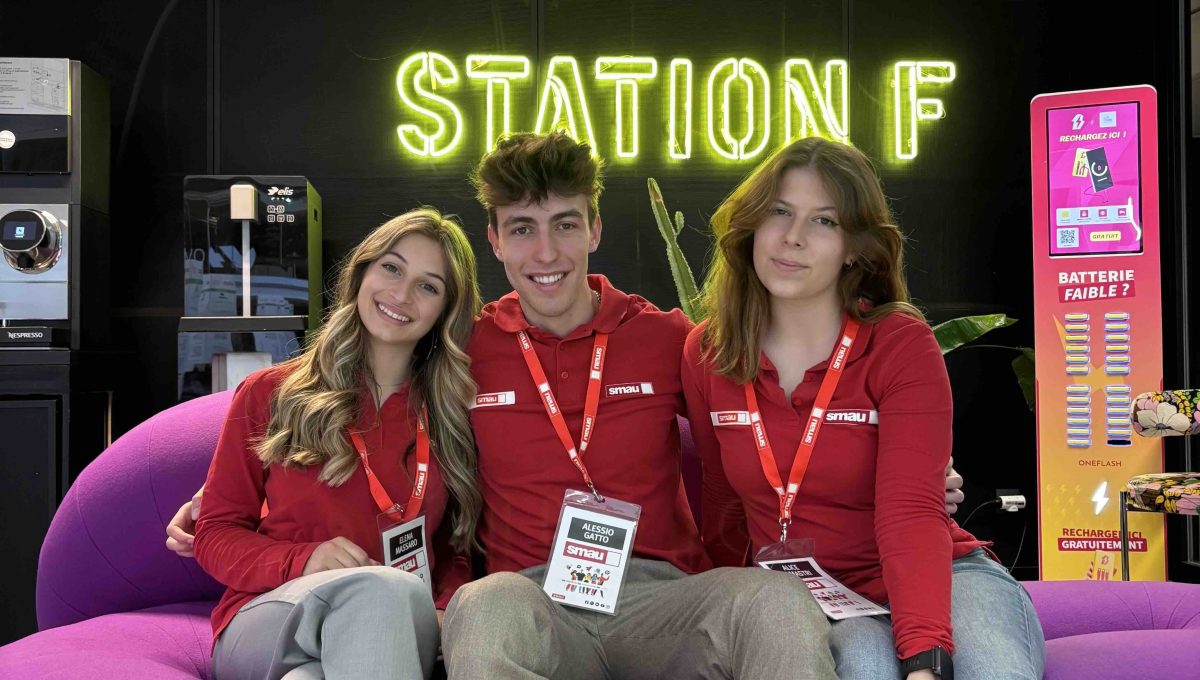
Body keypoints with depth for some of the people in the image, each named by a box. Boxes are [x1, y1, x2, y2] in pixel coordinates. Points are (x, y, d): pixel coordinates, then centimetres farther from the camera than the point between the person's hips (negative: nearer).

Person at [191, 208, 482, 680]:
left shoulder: (453, 417, 14)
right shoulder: (269, 394, 11)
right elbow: (215, 536, 9)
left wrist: (444, 613, -8)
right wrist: (302, 562, -12)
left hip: (402, 626, 1)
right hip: (263, 619, -1)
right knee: (384, 586, -38)